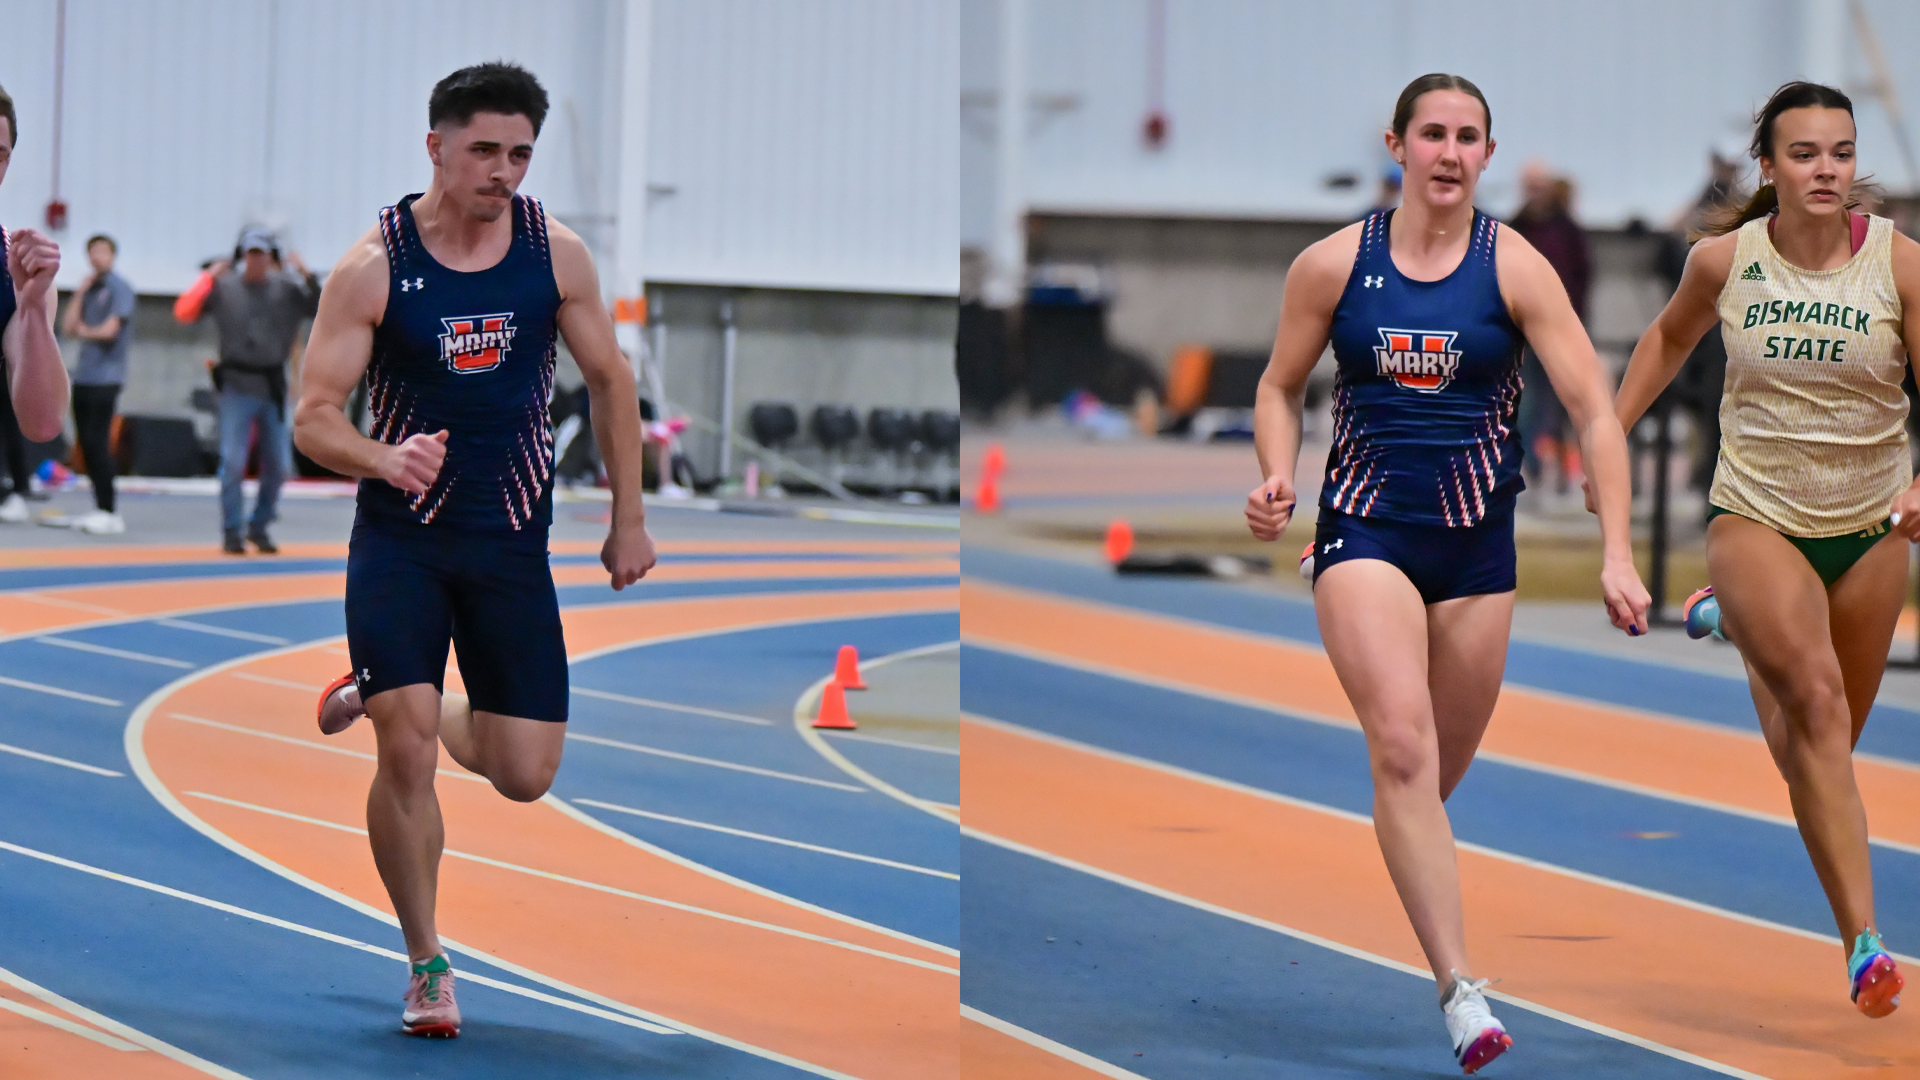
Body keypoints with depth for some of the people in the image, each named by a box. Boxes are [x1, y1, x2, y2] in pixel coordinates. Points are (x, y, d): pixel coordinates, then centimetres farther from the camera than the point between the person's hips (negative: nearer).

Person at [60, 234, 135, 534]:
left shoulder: (119, 288, -5)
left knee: (98, 442, -11)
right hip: (83, 377, 7)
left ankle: (108, 512, -10)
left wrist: (85, 331, 4)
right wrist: (80, 293, 3)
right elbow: (68, 327, 10)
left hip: (105, 377, -7)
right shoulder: (88, 289, 17)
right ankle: (101, 510, 10)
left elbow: (109, 330, -13)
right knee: (87, 443, 6)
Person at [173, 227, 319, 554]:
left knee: (279, 465, 5)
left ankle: (260, 527, 22)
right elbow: (184, 311, -7)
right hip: (237, 388, -2)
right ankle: (231, 532, 1)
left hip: (273, 389, 2)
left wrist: (307, 277, -11)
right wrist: (208, 278, -12)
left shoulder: (286, 289, 5)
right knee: (232, 462, -8)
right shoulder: (224, 288, 1)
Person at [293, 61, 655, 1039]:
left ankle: (380, 697, 33)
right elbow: (314, 417, -10)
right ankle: (426, 966, 3)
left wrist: (629, 519, 10)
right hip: (400, 532, -3)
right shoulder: (371, 268, -10)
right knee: (406, 752, -16)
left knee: (524, 775, 2)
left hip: (512, 539, 3)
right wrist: (387, 461, -31)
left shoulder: (556, 253, -2)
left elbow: (610, 381, 10)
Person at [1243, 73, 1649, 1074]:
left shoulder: (1514, 267, -3)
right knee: (1402, 746, -20)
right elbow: (1280, 387, 13)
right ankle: (1460, 990, -24)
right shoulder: (1331, 265, -1)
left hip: (1477, 541, 2)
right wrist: (1278, 474, -7)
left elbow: (1593, 408, -7)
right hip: (1364, 531, -2)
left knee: (1441, 768, 9)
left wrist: (1616, 551, -16)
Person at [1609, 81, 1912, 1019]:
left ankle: (1735, 626, 49)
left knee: (1822, 746, 15)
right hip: (1755, 518, -2)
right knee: (1816, 700, -23)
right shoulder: (1724, 259, -7)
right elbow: (1670, 336, 15)